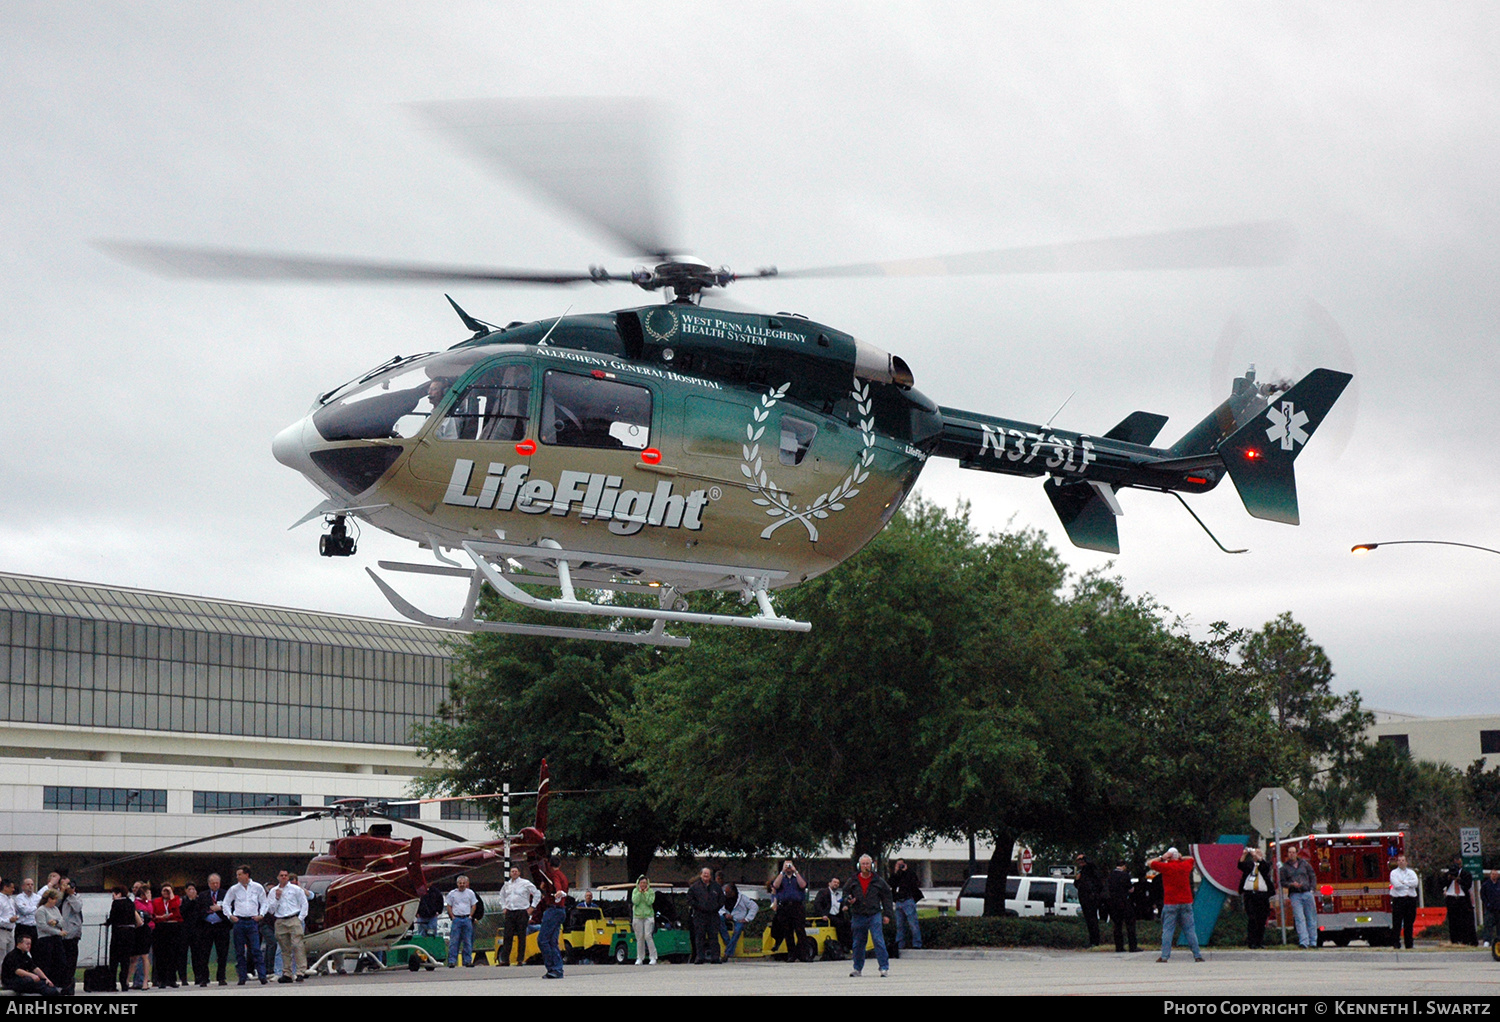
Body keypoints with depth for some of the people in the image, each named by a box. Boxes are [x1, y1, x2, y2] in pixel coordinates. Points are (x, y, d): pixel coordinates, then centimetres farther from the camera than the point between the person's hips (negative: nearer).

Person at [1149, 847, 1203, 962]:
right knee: (1190, 930, 6)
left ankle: (1164, 956, -7)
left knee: (1167, 930, -1)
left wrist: (1162, 858, 9)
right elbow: (1191, 858, 29)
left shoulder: (1166, 867, -4)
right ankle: (1197, 955, 4)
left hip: (1170, 903, -3)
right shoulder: (1186, 865, 7)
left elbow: (1150, 863, 6)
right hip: (1186, 902, 3)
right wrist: (1181, 858, 15)